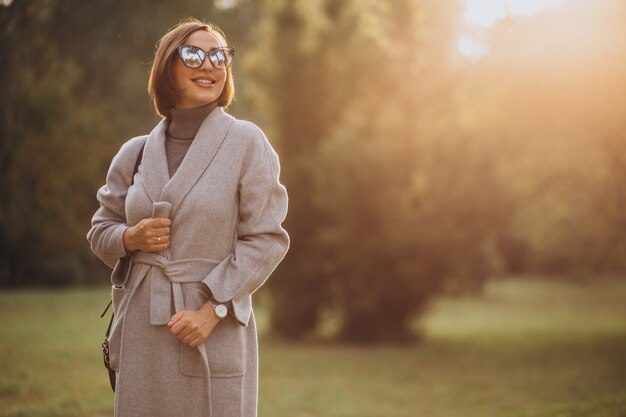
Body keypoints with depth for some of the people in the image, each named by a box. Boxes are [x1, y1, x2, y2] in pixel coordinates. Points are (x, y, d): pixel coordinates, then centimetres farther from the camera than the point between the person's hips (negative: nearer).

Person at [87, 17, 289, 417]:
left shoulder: (246, 142, -3)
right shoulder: (136, 152, 8)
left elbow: (265, 239, -5)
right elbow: (100, 230, 17)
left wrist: (212, 310, -13)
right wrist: (130, 238, -6)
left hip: (215, 334, -3)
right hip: (142, 332, 3)